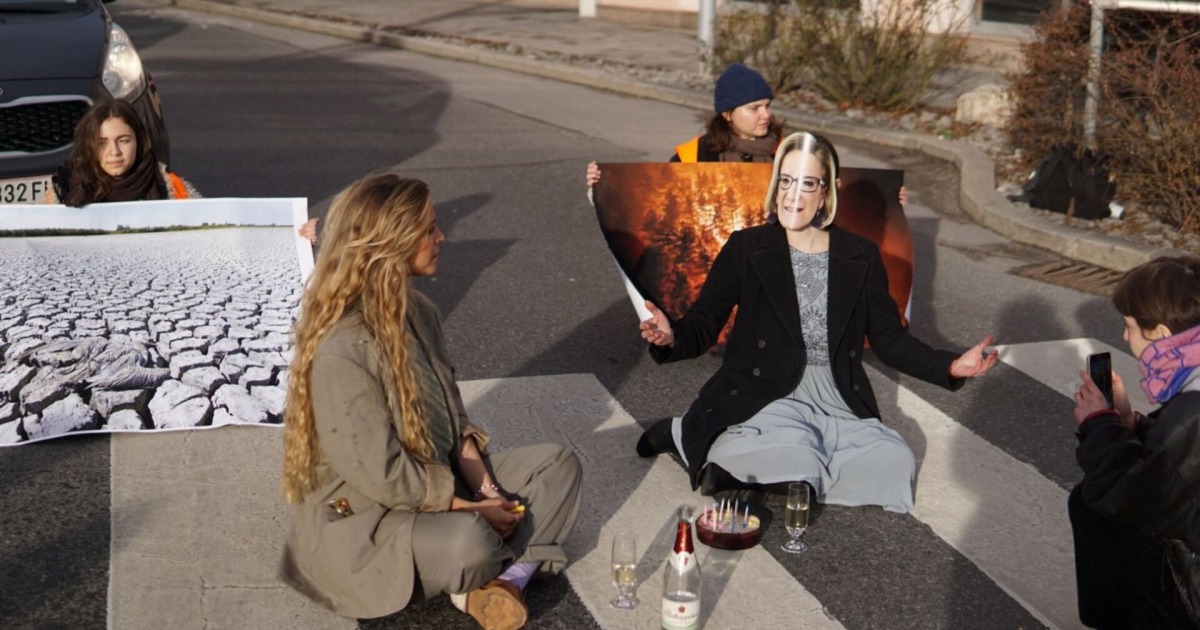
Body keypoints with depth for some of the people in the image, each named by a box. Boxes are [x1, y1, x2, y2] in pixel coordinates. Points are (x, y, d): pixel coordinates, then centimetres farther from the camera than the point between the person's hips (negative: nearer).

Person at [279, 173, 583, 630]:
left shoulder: (417, 309, 1)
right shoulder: (342, 350, -26)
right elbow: (381, 476, -25)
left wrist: (484, 487, -6)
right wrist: (475, 508, -17)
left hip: (441, 481, 9)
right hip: (360, 520, -9)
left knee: (557, 464, -1)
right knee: (472, 541, -36)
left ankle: (506, 578, -20)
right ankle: (507, 568, -1)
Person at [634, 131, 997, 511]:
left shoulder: (860, 257, 9)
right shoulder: (745, 248, 3)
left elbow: (889, 339, 11)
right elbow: (702, 327, 0)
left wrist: (950, 367, -5)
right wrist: (671, 336, -24)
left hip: (838, 404, 4)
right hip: (762, 398, -4)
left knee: (893, 465, -23)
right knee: (796, 465, -33)